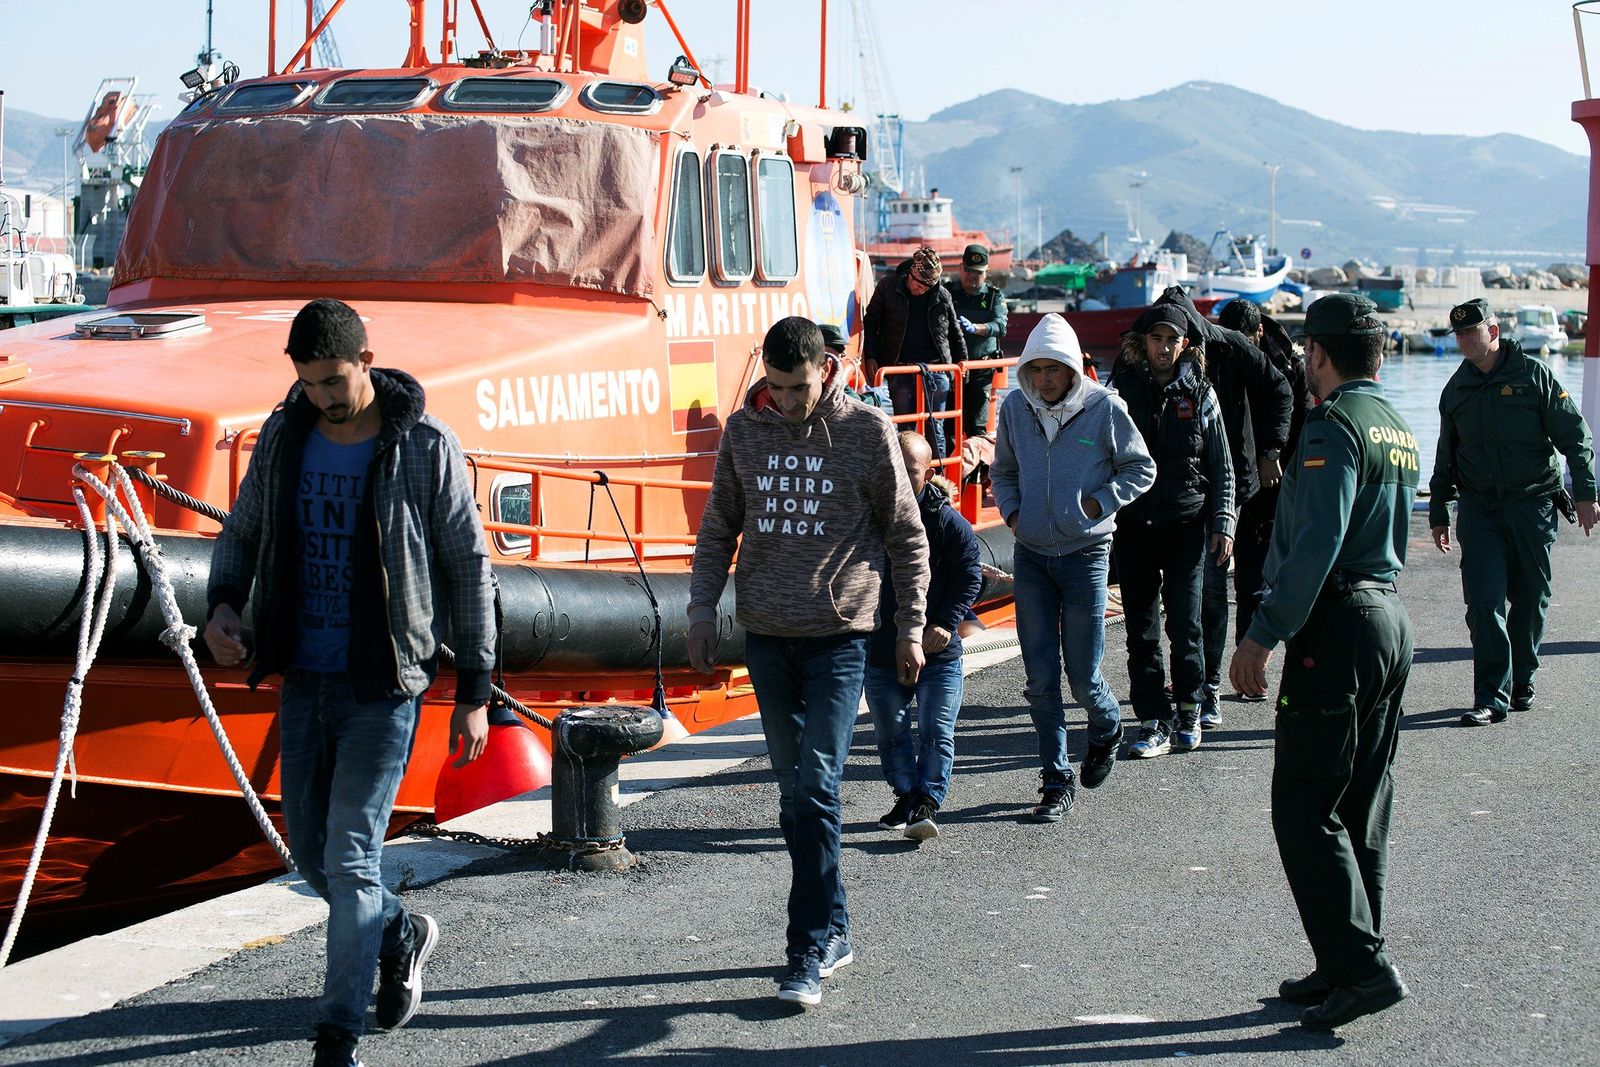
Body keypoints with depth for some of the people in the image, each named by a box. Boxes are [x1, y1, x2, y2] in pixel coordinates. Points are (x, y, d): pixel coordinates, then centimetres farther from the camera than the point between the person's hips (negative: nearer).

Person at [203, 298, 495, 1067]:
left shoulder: (424, 447, -9)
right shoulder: (284, 436, 3)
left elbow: (468, 567, -5)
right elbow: (243, 533, 15)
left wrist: (475, 692, -6)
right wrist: (222, 606, -7)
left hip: (384, 685, -5)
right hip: (304, 677, 5)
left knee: (349, 857, -7)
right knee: (309, 849, 14)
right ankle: (400, 934, 41)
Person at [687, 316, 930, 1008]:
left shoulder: (867, 430, -4)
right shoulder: (744, 430, 5)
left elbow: (907, 537, 3)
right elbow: (719, 527, 14)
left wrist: (910, 630, 2)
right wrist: (702, 612, 4)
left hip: (838, 634, -4)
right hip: (765, 636, 4)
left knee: (816, 790, -10)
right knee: (794, 796, 10)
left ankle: (808, 952, -6)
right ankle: (834, 929, 22)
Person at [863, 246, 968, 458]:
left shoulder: (942, 295, 2)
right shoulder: (888, 287, -1)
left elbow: (955, 331, 16)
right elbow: (871, 322, 7)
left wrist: (961, 359, 17)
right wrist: (870, 357, 0)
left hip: (935, 368, 1)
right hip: (900, 369, -1)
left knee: (935, 428, 2)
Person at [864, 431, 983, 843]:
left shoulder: (948, 521, -7)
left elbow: (970, 576, -4)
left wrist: (946, 623, -14)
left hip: (937, 651, -3)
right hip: (880, 650, 3)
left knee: (936, 732, -5)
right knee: (891, 734, 12)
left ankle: (927, 804, -4)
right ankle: (906, 796, 24)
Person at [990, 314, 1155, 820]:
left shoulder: (1104, 408, -9)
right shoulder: (1014, 408, 1)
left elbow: (1141, 469, 2)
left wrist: (1100, 502, -11)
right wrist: (1011, 510, 1)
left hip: (1085, 554, -3)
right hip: (1031, 556, 3)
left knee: (1083, 677, 1)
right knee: (1040, 678, 2)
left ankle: (1107, 728, 36)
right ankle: (1056, 779, 14)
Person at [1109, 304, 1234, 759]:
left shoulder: (1200, 394, 5)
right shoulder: (1122, 390, 5)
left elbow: (1221, 467, 9)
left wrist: (1222, 522, 3)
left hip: (1186, 523, -1)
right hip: (1132, 525, 1)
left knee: (1184, 623, -4)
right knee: (1141, 629, 1)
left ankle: (1189, 712, 15)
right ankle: (1154, 722, 7)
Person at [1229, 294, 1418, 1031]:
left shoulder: (1334, 427, -14)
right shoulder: (1399, 430, 15)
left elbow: (1317, 544, -23)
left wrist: (1263, 634, -21)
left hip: (1339, 624, -9)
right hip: (1393, 618, 9)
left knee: (1305, 809, -7)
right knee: (1362, 809, 13)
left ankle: (1362, 966, -10)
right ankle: (1348, 964, 18)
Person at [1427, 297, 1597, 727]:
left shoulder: (1533, 375, -2)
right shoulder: (1456, 389, 10)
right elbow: (1445, 457, 19)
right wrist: (1438, 513, 20)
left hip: (1533, 505, -2)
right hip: (1478, 507, 2)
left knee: (1530, 599, 7)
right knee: (1484, 601, -9)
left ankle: (1523, 679, 27)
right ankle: (1492, 697, -8)